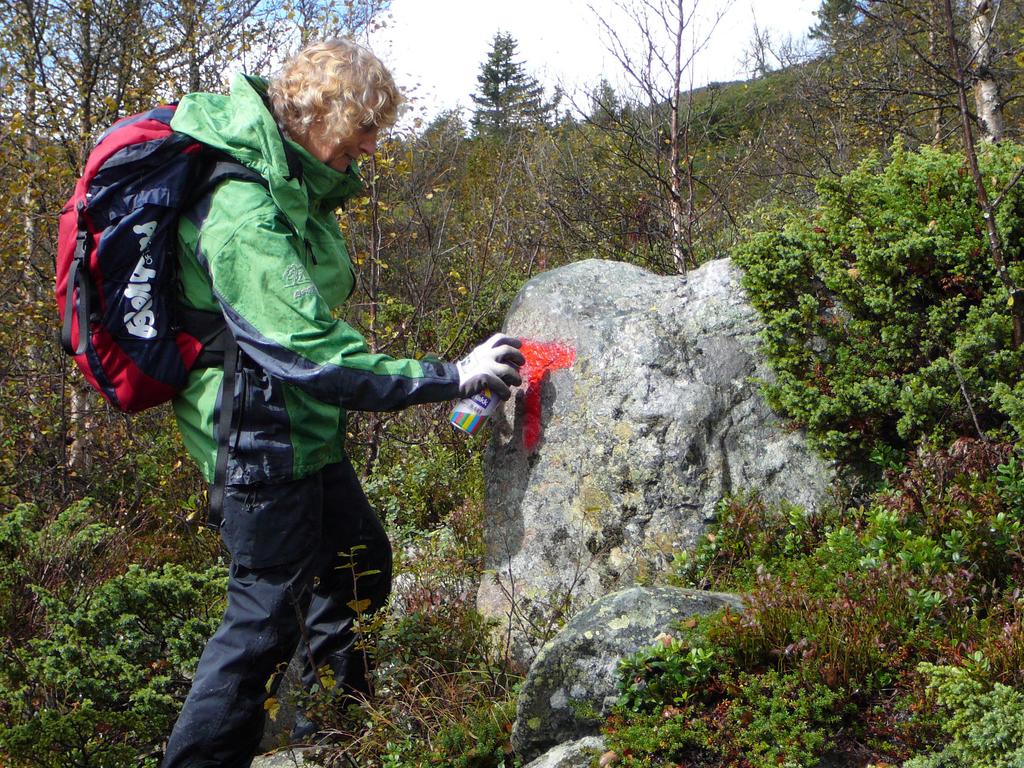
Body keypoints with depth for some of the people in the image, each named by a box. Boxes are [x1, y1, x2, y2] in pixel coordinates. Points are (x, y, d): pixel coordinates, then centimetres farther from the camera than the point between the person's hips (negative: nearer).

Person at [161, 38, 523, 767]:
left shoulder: (294, 184, 6)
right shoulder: (245, 216, -27)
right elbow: (310, 355, -32)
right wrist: (450, 377, -31)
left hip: (301, 426, 11)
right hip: (260, 434, -11)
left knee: (360, 562, 21)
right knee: (267, 611, -5)